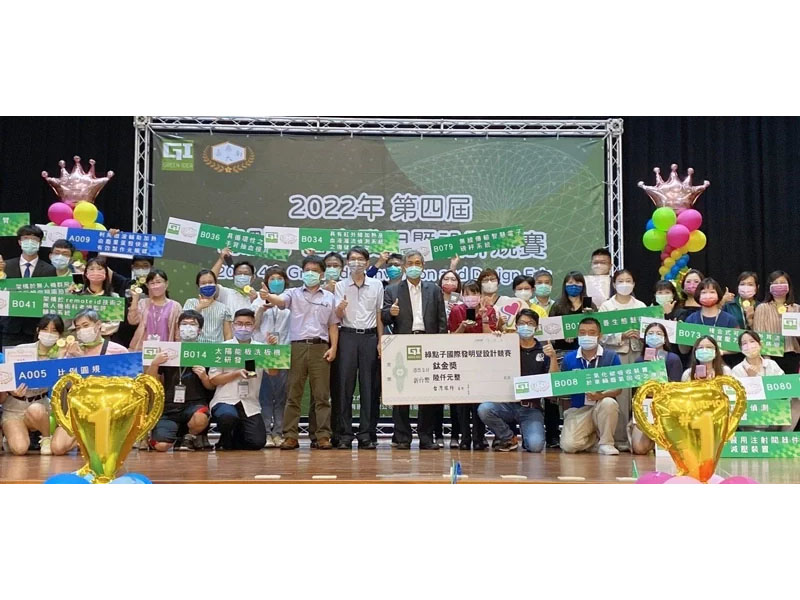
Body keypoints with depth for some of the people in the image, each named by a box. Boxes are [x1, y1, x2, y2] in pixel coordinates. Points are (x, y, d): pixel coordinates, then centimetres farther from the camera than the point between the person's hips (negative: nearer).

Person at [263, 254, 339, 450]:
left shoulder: (329, 297, 14)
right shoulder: (294, 294, 10)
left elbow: (333, 325, 14)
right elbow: (280, 301, -11)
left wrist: (333, 348, 2)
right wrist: (267, 296, -33)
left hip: (320, 347, 1)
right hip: (297, 346, -1)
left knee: (321, 394, 1)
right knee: (293, 393, 1)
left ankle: (322, 436, 5)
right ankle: (290, 436, 4)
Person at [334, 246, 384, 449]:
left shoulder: (376, 285, 6)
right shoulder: (341, 286, 4)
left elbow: (379, 316, 10)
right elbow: (338, 317, -2)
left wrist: (380, 341, 5)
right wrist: (340, 308, -25)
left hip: (370, 337, 1)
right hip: (348, 336, -1)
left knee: (368, 386, 1)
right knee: (345, 385, -2)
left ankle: (366, 435, 7)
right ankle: (345, 435, 3)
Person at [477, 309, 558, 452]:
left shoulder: (543, 351, 7)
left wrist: (553, 357, -17)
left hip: (532, 409, -1)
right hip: (507, 404, 1)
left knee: (535, 445, -23)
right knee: (484, 409, -29)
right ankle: (508, 438, 0)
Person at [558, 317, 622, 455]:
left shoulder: (611, 356, 0)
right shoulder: (569, 358, 5)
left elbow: (618, 388, -6)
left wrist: (601, 395, -26)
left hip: (603, 407, -1)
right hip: (578, 409, 1)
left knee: (608, 403, -37)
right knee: (569, 445, -23)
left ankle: (606, 443, -12)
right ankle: (595, 438, 11)